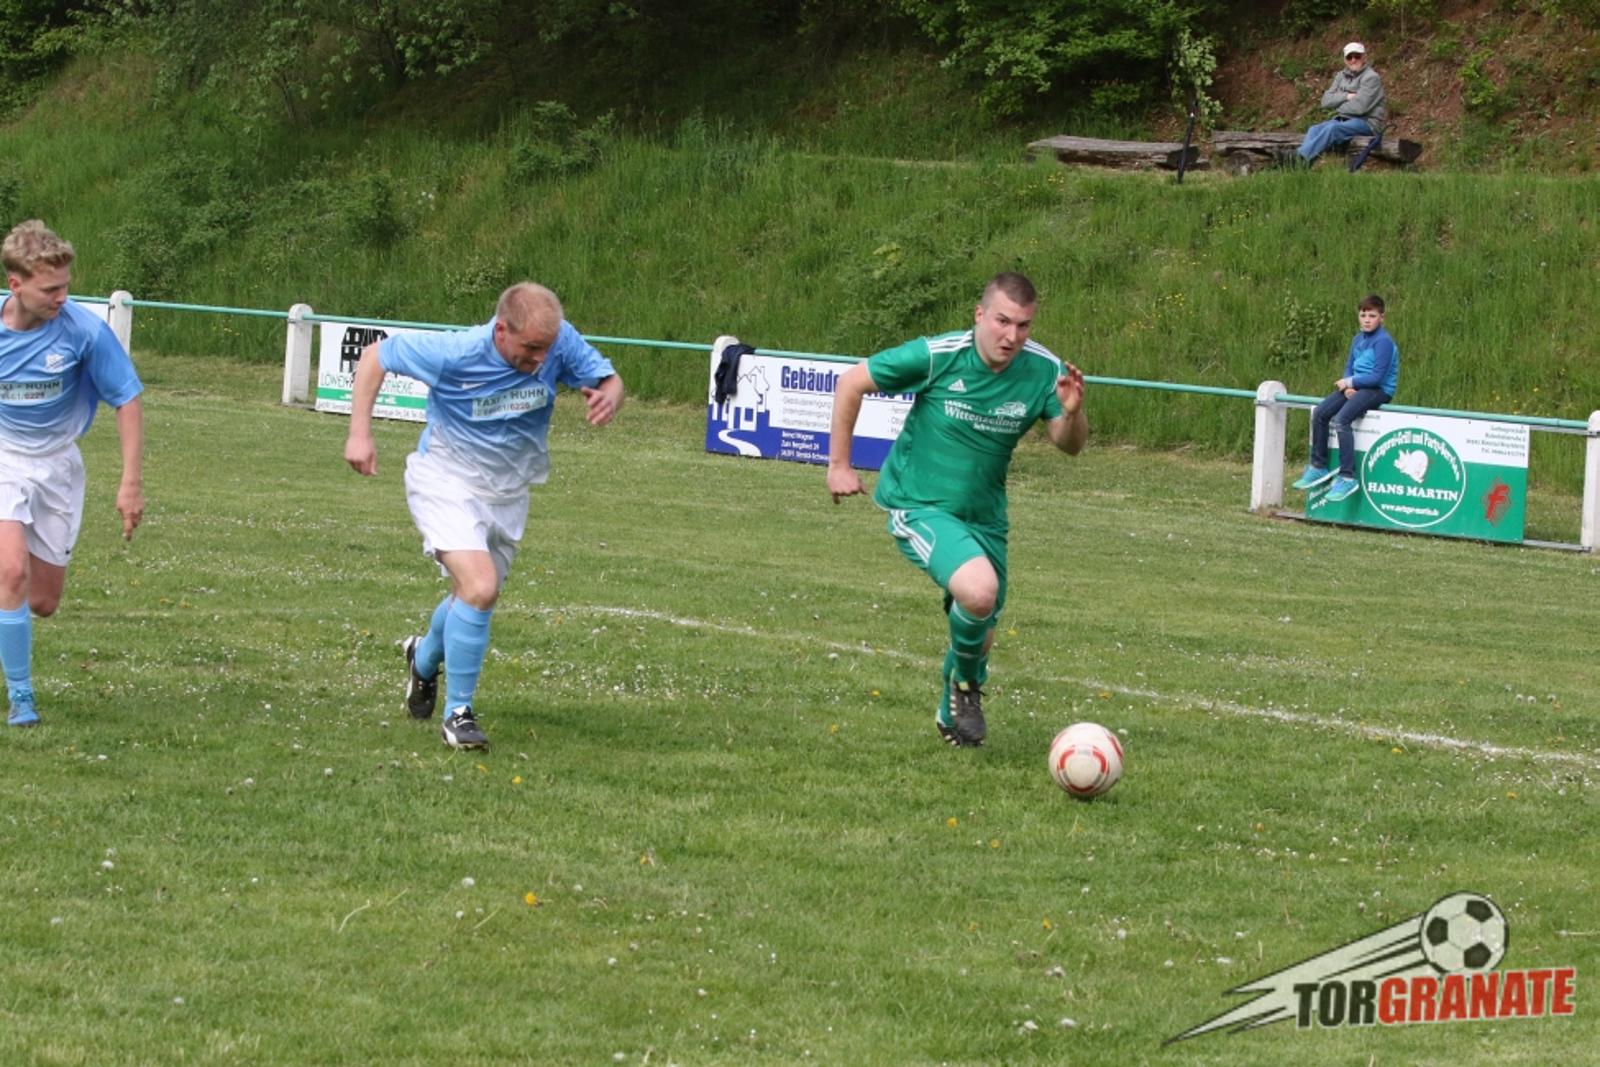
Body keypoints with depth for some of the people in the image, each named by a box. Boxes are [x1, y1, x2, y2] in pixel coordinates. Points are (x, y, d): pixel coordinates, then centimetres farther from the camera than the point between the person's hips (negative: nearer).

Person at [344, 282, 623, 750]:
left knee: (477, 595, 20)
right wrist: (359, 432, -19)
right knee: (480, 587, -24)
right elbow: (375, 355, -14)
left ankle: (424, 658, 54)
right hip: (447, 482, -5)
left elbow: (608, 379, -6)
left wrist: (608, 397, -31)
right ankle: (458, 713, -9)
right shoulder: (454, 354, -28)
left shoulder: (560, 343, -19)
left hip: (508, 495, 5)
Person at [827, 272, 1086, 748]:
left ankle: (953, 714, 46)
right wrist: (839, 465, -6)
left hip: (984, 516, 5)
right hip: (918, 507, -5)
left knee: (979, 630, 16)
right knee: (979, 589, -30)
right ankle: (965, 679, 0)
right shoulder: (937, 356, -19)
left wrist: (1072, 412, -24)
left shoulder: (1044, 370, -10)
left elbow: (1069, 445, -1)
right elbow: (850, 383, -8)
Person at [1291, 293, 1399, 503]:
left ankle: (1347, 477, -27)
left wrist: (1350, 382, -9)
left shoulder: (1383, 342, -13)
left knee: (1341, 419, -28)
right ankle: (1318, 466, 7)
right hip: (1355, 387, 9)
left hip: (1379, 391, -9)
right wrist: (1348, 387, -7)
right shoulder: (1358, 339, 13)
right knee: (1320, 413, -4)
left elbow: (1377, 377, -18)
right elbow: (1349, 368, 14)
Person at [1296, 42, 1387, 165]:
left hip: (1367, 122, -7)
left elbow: (1360, 106, -16)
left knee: (1332, 129, -34)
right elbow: (1326, 101, 7)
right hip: (1343, 119, 7)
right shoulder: (1341, 76, 17)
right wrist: (1346, 96, -9)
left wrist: (1337, 106, -1)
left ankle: (1302, 156, -48)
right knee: (1314, 130, -22)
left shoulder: (1371, 78, -5)